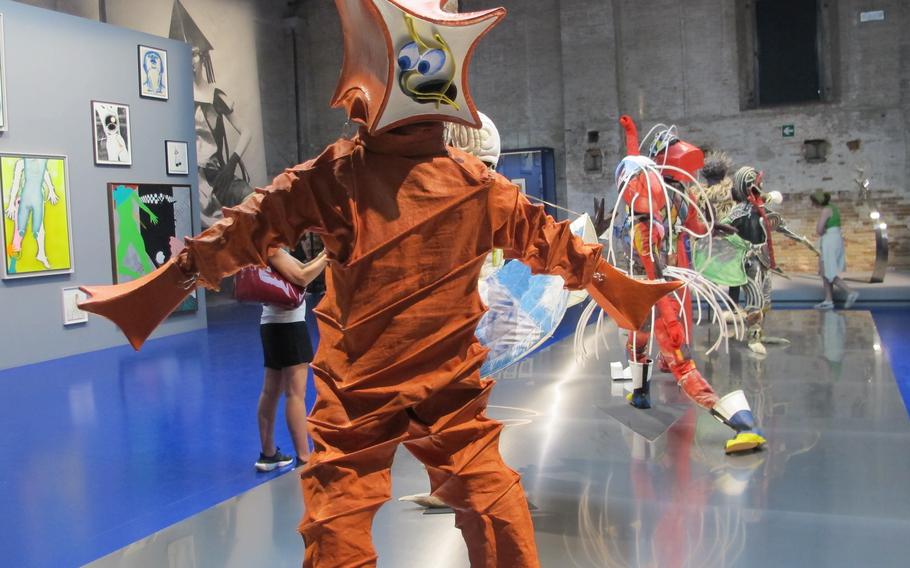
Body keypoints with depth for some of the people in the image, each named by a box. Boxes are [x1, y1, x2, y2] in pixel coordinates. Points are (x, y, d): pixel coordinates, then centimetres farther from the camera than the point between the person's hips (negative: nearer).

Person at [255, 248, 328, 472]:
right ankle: (304, 459, -12)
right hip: (286, 325, -10)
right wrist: (326, 258, -14)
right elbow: (301, 278, -22)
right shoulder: (271, 248, -14)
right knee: (296, 392, -11)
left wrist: (323, 255, 2)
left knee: (272, 391, 14)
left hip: (279, 325, 10)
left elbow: (302, 269, 15)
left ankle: (268, 454, 22)